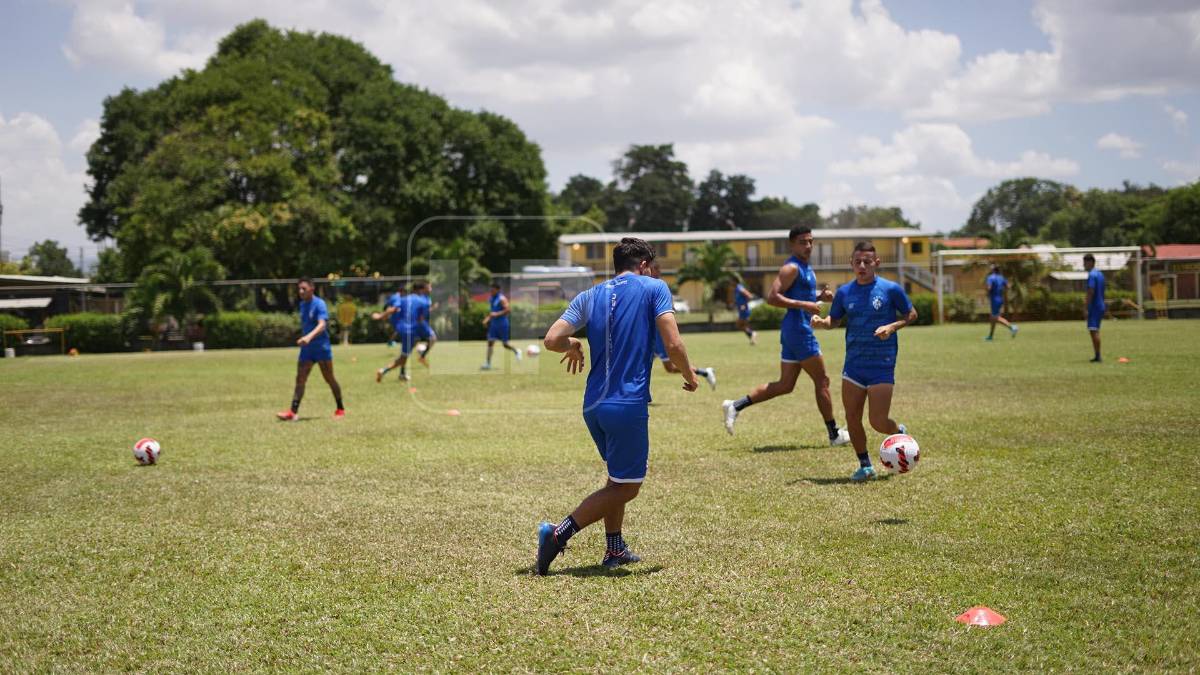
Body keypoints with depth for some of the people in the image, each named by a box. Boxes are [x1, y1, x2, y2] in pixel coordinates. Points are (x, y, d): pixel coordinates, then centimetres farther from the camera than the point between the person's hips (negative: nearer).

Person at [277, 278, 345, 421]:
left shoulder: (319, 304, -15)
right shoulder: (302, 304, 9)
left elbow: (322, 325, -29)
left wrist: (309, 337, -44)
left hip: (322, 348, -6)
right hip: (306, 349, 6)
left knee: (329, 379, 5)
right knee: (300, 380, -4)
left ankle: (340, 409, 20)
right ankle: (293, 412, -9)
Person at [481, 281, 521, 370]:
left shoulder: (502, 299, -16)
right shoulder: (492, 298, 10)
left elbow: (509, 310, -23)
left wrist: (497, 314, -27)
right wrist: (488, 318, 11)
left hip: (502, 324, -7)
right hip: (494, 324, 7)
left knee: (505, 344, 3)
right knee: (490, 343, -3)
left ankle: (516, 351, 33)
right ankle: (488, 364, -4)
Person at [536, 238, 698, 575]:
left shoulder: (589, 296, 13)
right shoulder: (654, 288, 1)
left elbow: (552, 339, 2)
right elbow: (673, 344, -9)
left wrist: (573, 346, 24)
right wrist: (690, 377, 8)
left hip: (593, 405, 6)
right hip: (629, 404, -6)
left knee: (618, 478, 25)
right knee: (626, 487, 2)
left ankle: (614, 549, 26)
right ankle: (559, 533, -10)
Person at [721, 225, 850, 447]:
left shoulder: (805, 268, 17)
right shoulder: (791, 268, -13)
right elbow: (772, 298, -22)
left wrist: (819, 296, 10)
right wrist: (805, 305, -25)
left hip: (793, 332, 10)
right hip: (799, 331, -10)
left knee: (785, 385, 11)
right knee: (822, 381, 0)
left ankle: (736, 406, 8)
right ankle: (834, 435, 10)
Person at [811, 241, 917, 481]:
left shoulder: (891, 289, -6)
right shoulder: (844, 292, 4)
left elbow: (911, 315, 4)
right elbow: (833, 320, 14)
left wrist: (892, 326, -15)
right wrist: (820, 322, -9)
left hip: (882, 365, -4)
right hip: (853, 364, 4)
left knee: (878, 422, -7)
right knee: (852, 420, 3)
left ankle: (900, 433, 27)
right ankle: (865, 465, 20)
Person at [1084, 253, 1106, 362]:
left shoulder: (1091, 275, -13)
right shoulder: (1100, 274, 17)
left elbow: (1091, 292, -21)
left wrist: (1087, 307, -20)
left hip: (1094, 307, -10)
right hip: (1100, 306, 10)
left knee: (1093, 330, -10)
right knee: (1095, 331, 14)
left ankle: (1098, 356, -13)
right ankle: (1097, 356, 17)